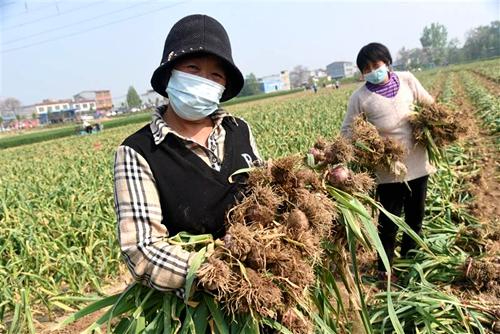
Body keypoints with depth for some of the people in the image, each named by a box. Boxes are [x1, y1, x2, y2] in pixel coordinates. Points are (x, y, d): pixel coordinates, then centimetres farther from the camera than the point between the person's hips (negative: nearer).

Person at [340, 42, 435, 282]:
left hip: (418, 163, 4)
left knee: (416, 216, 19)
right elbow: (347, 130, -7)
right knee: (389, 220, 7)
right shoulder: (360, 97, -13)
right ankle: (385, 268, 27)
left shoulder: (407, 80, -4)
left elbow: (430, 106, 10)